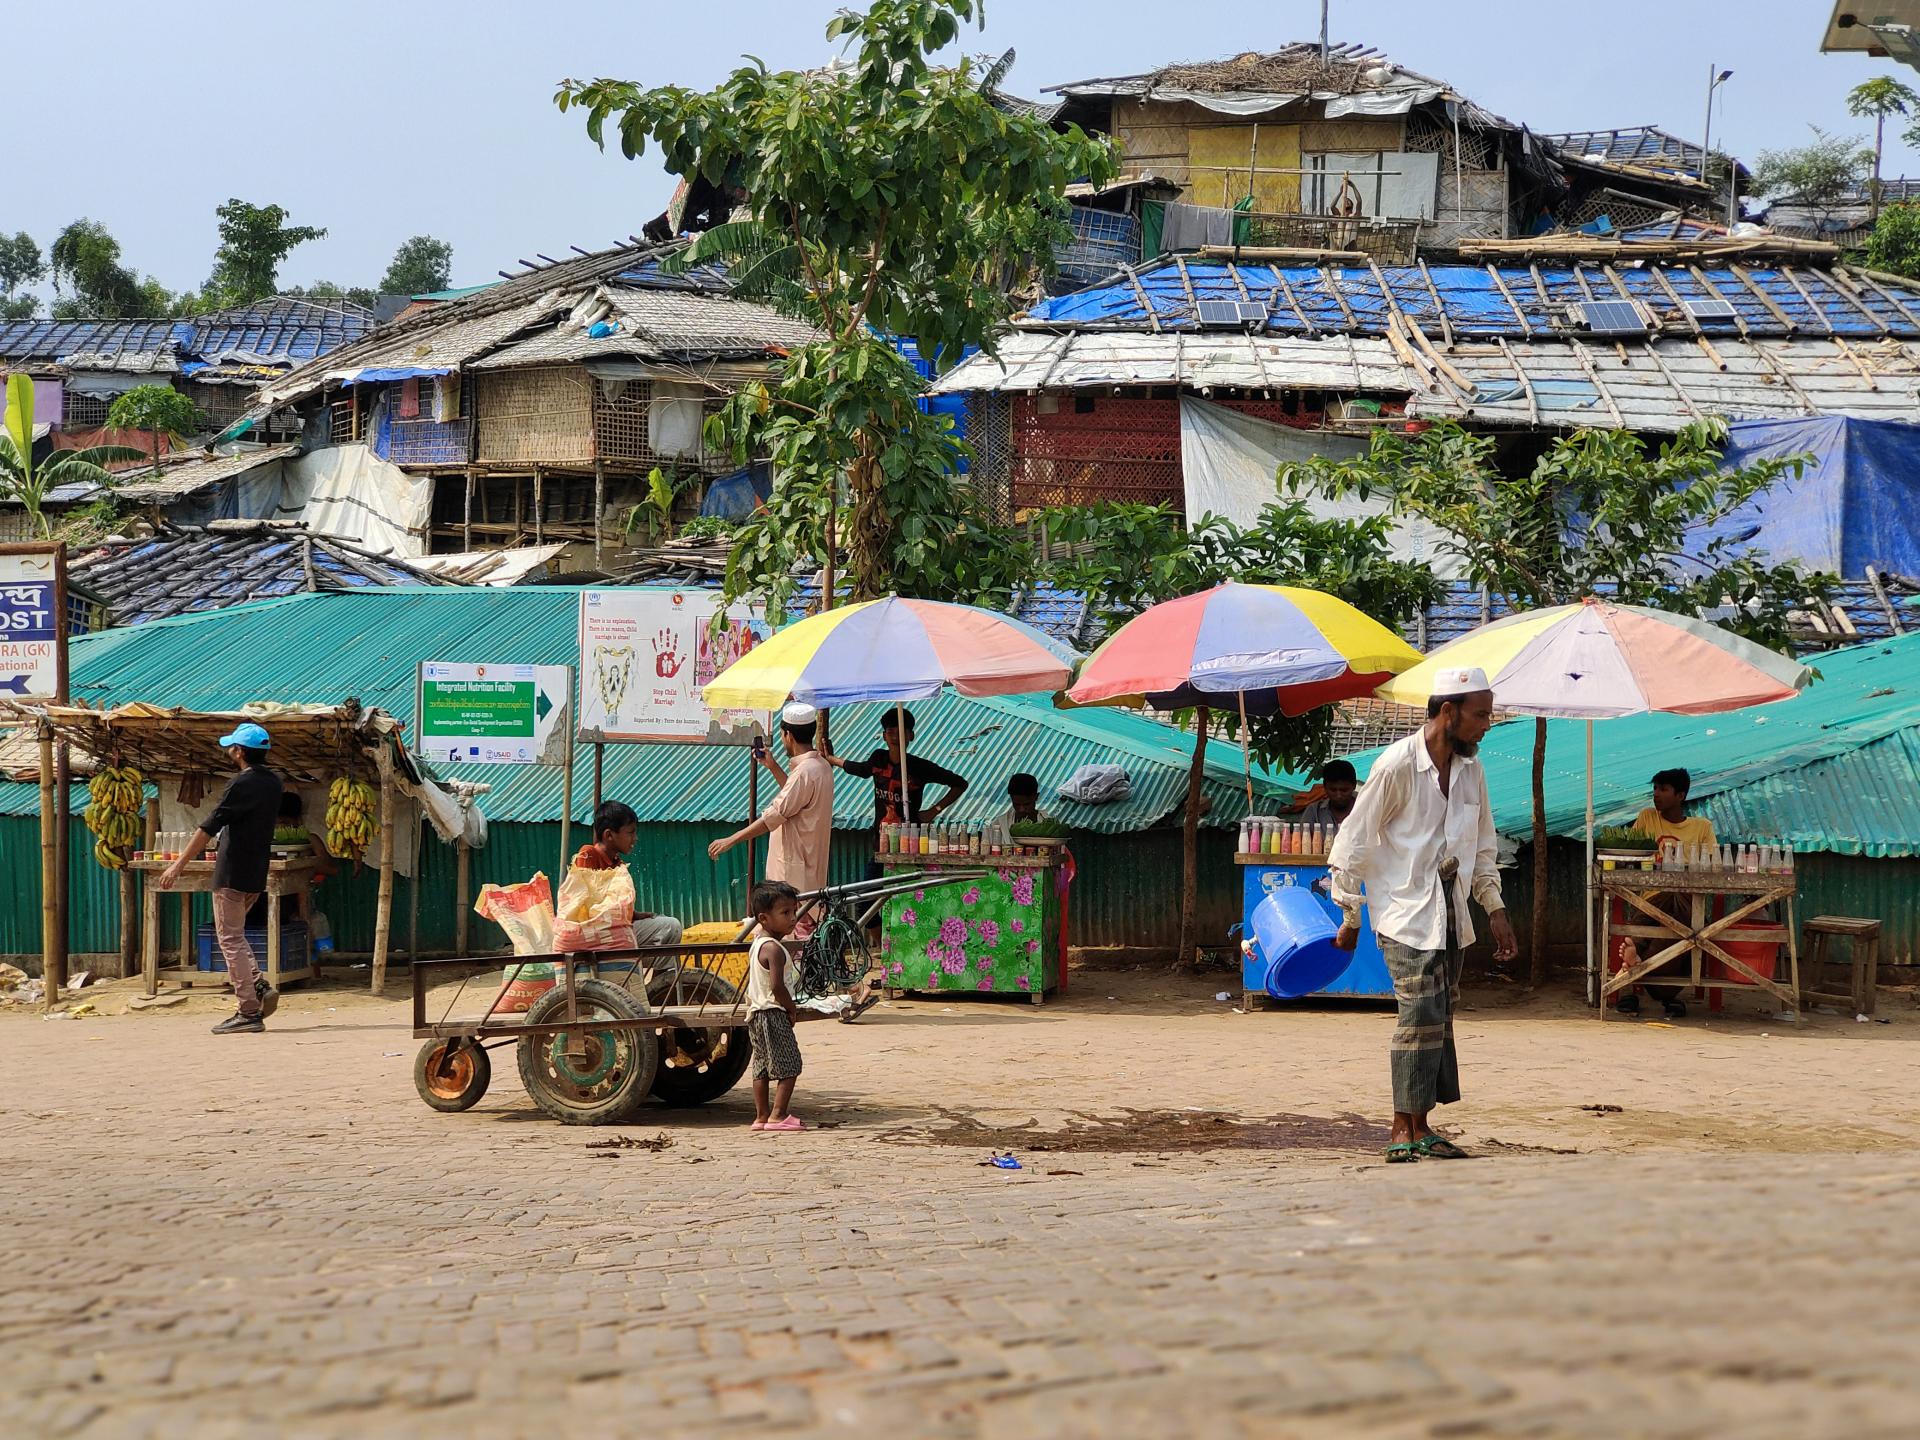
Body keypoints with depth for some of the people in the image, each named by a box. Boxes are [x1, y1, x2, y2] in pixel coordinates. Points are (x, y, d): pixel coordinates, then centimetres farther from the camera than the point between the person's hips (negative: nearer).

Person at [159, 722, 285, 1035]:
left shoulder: (242, 784, -16)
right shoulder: (274, 783, 9)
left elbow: (209, 827, -18)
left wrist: (179, 864, -16)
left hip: (232, 874, -8)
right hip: (257, 873, 8)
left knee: (231, 939, -3)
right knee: (234, 935, 21)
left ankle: (249, 1012, -5)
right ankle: (258, 988, 5)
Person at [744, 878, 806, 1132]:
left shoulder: (757, 945, 12)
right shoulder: (775, 949, -19)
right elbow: (777, 985, -25)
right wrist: (792, 1008, -12)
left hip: (757, 1012, 10)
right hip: (774, 1013, -10)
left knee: (762, 1068, 12)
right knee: (788, 1066, -5)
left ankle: (761, 1116, 16)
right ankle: (778, 1115, -8)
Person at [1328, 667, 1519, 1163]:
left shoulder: (1469, 768, 7)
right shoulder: (1398, 764, -14)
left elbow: (1482, 845, 21)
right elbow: (1354, 843, -8)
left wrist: (1495, 909, 14)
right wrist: (1350, 917, -5)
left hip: (1450, 913, 7)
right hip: (1407, 912, -7)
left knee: (1439, 1019, 6)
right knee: (1422, 1016, -13)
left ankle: (1420, 1127, 12)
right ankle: (1404, 1131, -6)